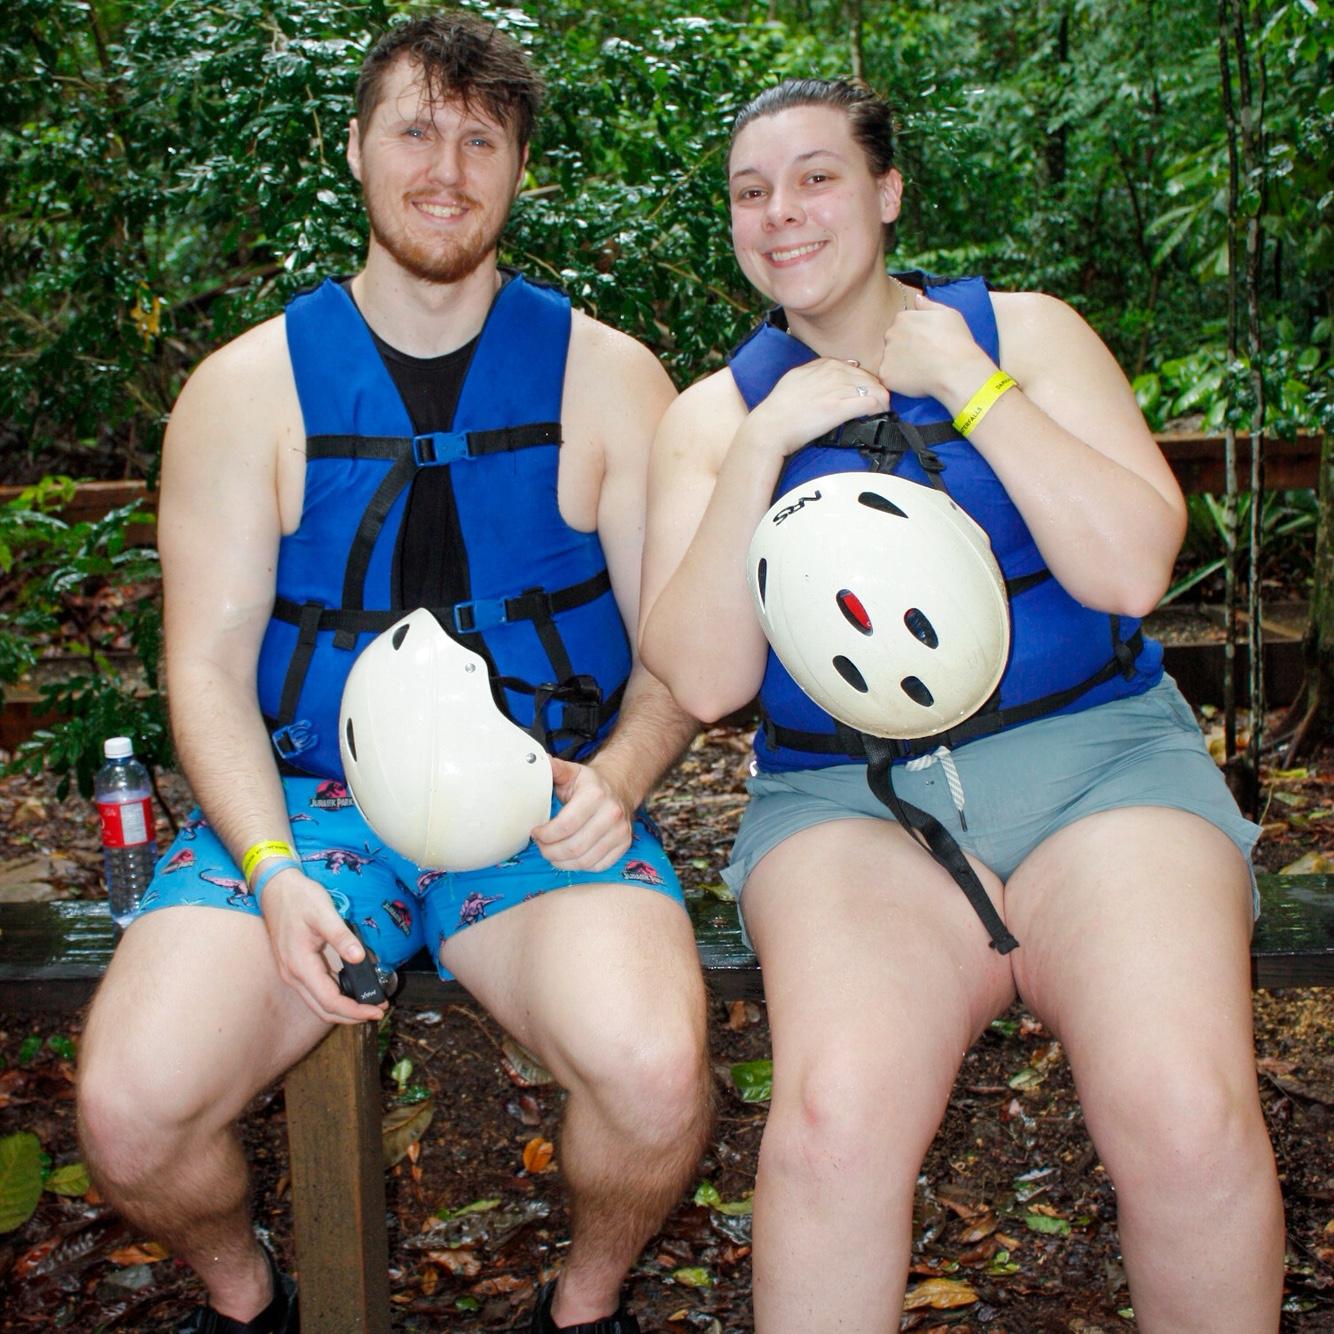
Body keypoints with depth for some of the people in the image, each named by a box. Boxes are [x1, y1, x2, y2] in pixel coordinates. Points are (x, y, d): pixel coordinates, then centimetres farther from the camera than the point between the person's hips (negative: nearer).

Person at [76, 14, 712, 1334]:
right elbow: (210, 664, 1)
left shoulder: (606, 376, 5)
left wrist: (613, 779, -15)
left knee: (655, 1074, -28)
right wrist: (272, 868, -15)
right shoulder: (245, 388, 4)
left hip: (544, 807, 0)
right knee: (129, 1106, -21)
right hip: (298, 805, 1)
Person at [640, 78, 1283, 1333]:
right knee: (836, 1118, -31)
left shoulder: (1023, 332, 9)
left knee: (1186, 1117, -26)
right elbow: (703, 682, -2)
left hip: (1092, 756, 0)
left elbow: (1132, 567, -5)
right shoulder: (713, 412, 10)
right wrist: (765, 444, -8)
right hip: (846, 798, 0)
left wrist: (964, 383, -6)